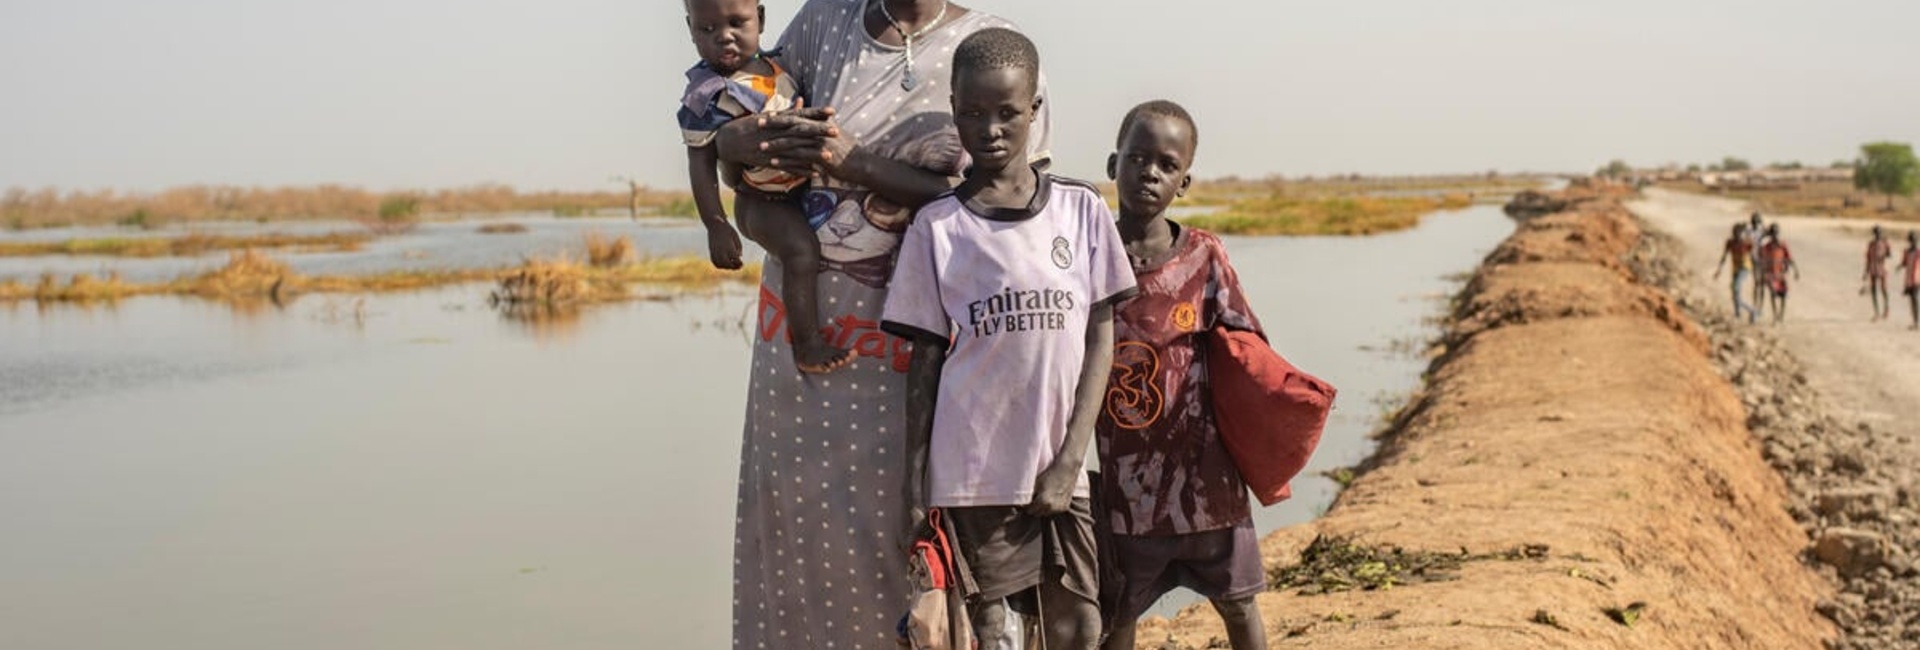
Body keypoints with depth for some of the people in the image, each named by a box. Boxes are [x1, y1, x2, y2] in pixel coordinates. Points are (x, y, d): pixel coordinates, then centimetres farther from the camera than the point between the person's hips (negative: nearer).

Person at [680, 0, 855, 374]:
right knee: (801, 251, -30)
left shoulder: (776, 65, 0)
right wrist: (716, 227, -23)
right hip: (764, 202, -9)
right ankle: (807, 346, -18)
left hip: (806, 187, 9)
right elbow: (701, 165, -20)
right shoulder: (710, 98, -22)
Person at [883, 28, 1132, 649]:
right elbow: (924, 361, 2)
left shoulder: (1082, 210, 3)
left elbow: (1100, 341, 3)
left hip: (1058, 474, 2)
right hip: (972, 475, -1)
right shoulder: (936, 226, -1)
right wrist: (916, 487, -1)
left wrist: (1068, 462, -4)